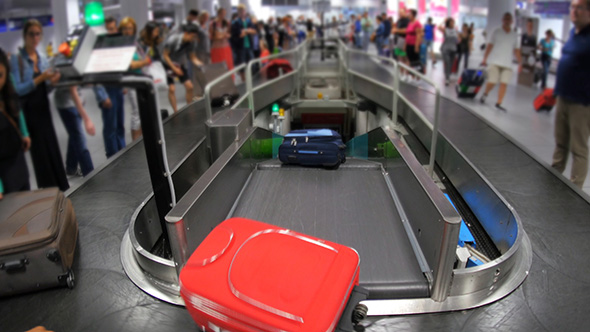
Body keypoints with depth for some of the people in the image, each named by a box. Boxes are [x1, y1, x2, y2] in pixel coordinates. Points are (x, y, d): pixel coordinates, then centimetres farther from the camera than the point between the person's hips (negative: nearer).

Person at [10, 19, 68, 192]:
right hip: (28, 111, -5)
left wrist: (52, 81, -8)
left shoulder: (43, 59, 9)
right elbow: (18, 89, -16)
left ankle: (61, 187, 19)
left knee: (53, 147, 9)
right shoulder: (16, 59, -9)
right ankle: (48, 189, 12)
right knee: (39, 151, 1)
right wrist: (40, 78, -23)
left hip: (43, 109, 5)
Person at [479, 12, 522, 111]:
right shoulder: (496, 32, 5)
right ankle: (485, 94, 23)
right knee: (492, 82, -7)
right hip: (495, 62, -2)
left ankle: (499, 103, -2)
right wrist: (485, 59, -6)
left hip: (507, 64, 2)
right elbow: (490, 46, 2)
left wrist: (520, 62, 5)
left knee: (504, 84, -8)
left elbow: (516, 50, 12)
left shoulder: (514, 35, 12)